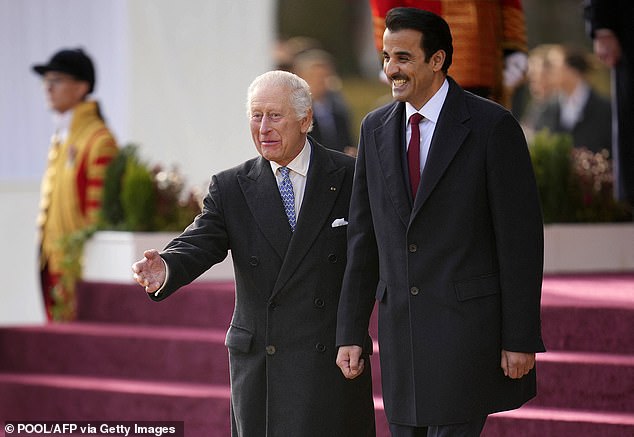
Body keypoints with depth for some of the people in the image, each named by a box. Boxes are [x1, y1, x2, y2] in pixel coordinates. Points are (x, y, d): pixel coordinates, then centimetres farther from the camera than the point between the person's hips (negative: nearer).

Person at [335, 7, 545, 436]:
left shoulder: (493, 126, -7)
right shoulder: (376, 128, 10)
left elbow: (521, 237, -8)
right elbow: (363, 236, 13)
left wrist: (520, 340, -10)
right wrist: (350, 333, 9)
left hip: (468, 326, -6)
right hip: (400, 328, 6)